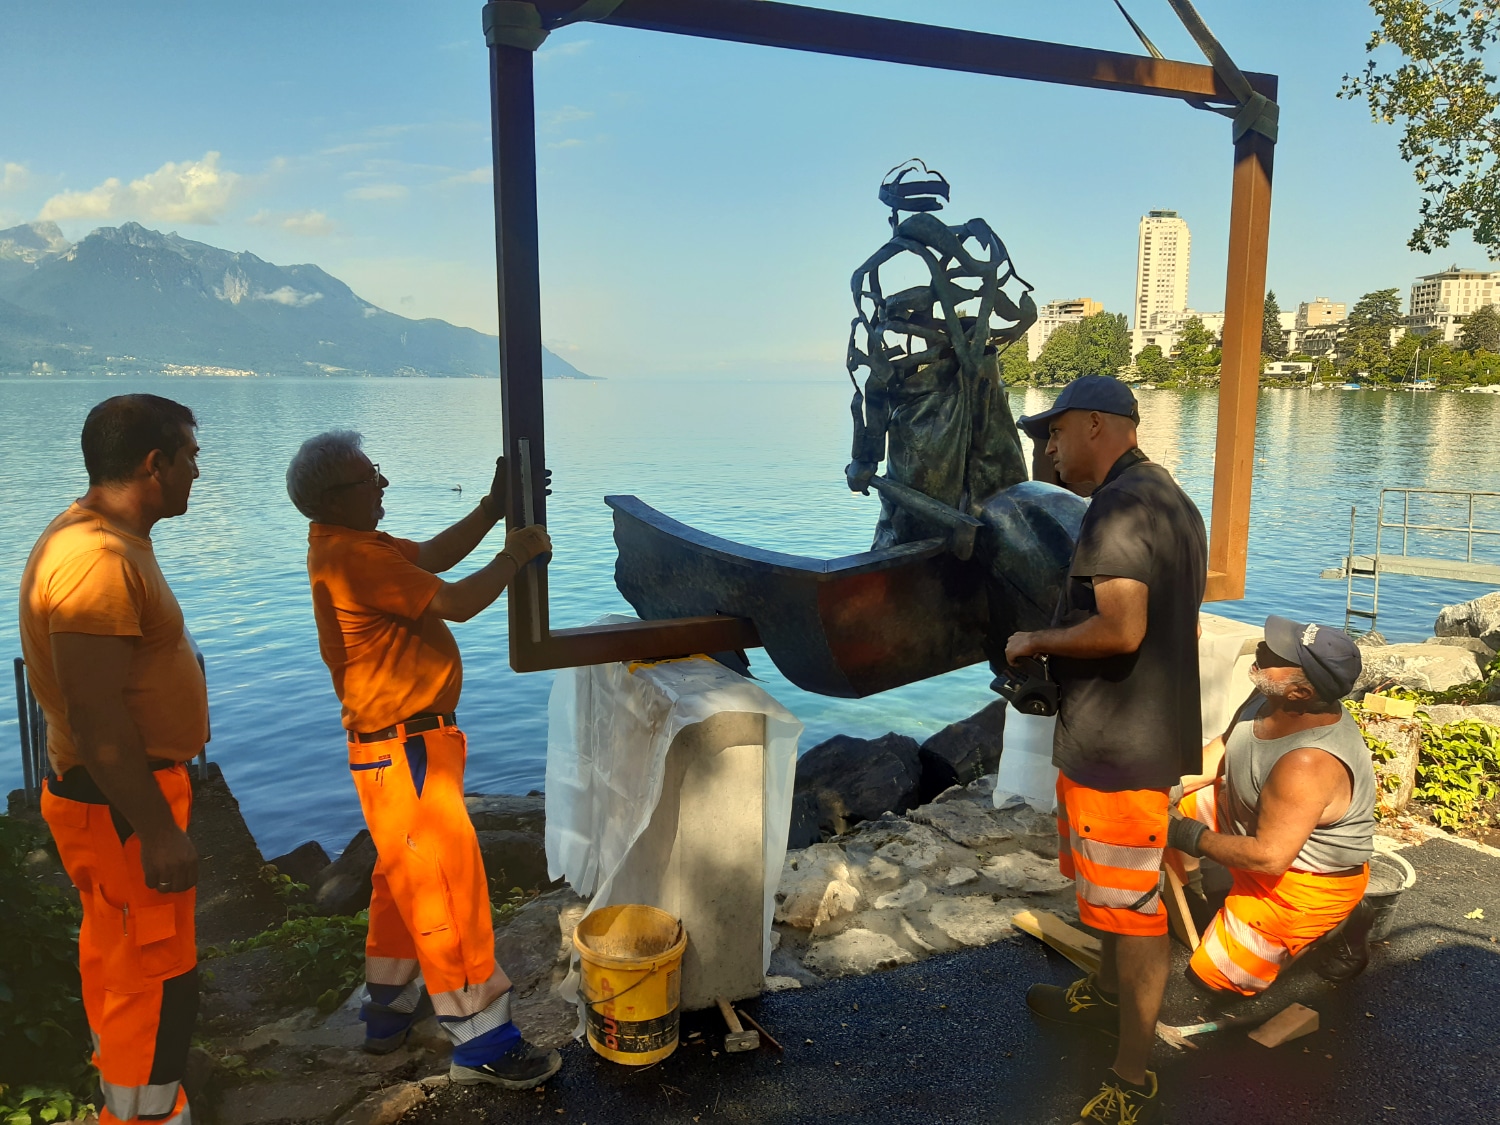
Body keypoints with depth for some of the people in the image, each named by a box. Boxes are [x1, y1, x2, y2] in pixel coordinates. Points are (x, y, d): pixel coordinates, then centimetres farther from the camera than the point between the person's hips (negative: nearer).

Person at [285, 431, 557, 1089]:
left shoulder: (347, 544, 9)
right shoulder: (353, 557, -23)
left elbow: (431, 556, 17)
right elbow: (456, 603, -24)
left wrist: (493, 509, 10)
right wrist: (518, 553, -10)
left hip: (399, 744, 11)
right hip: (405, 750, -11)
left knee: (405, 879, 22)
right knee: (448, 887, -4)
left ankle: (388, 1009, 37)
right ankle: (480, 1045, 7)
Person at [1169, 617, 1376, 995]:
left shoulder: (1308, 763, -39)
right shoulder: (1272, 698, -13)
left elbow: (1269, 858, -34)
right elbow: (1225, 747, 5)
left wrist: (1195, 839, -22)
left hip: (1308, 881, -8)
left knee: (1217, 974, 1)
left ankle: (1340, 920, 10)